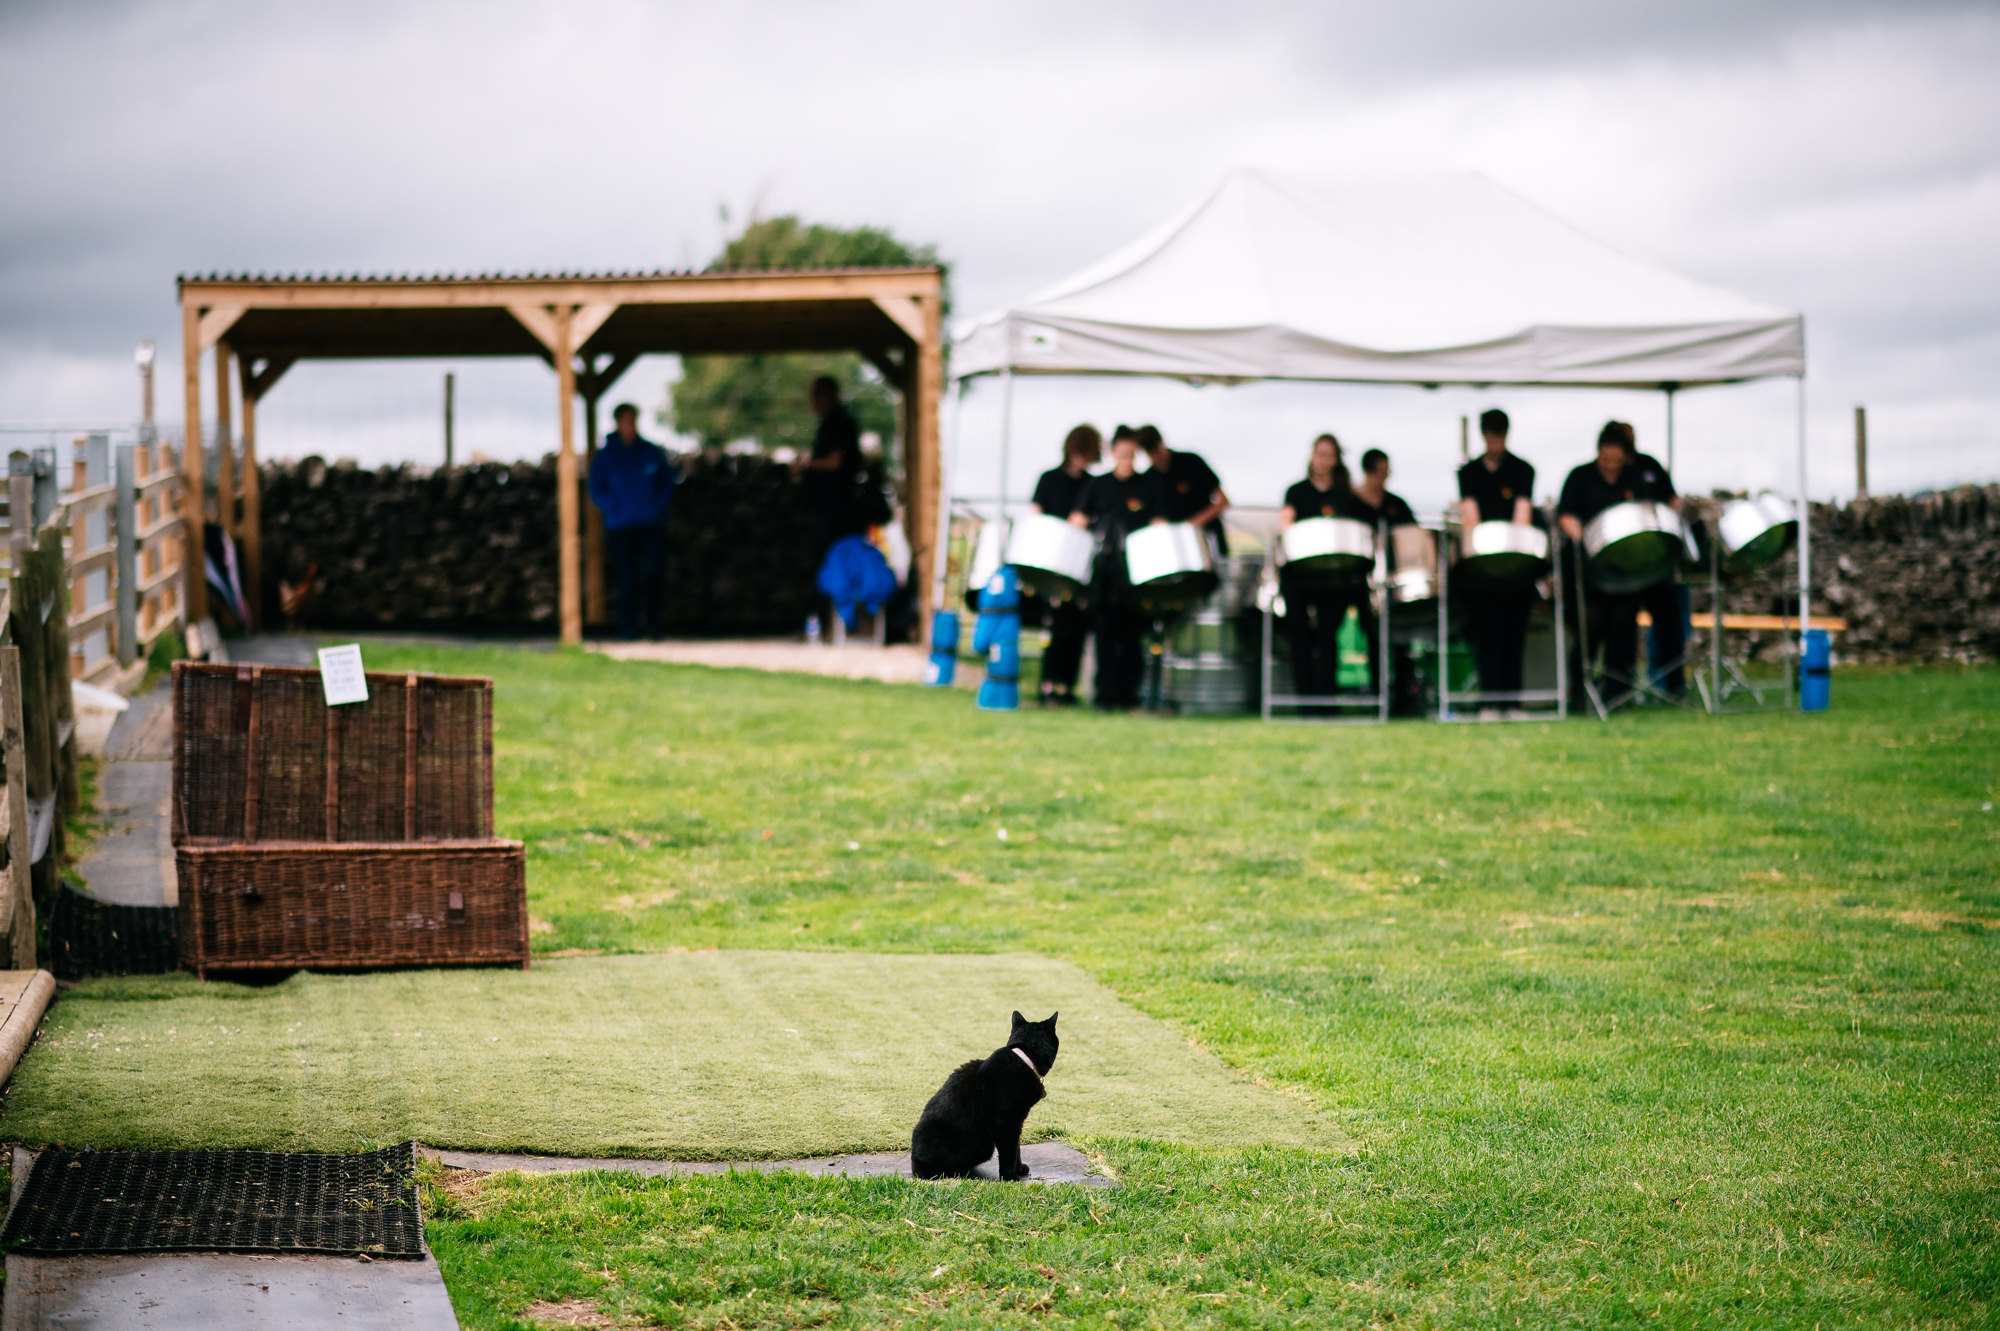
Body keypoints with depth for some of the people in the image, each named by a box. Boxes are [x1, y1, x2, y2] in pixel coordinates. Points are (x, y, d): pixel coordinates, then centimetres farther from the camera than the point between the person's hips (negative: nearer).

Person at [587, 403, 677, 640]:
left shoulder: (652, 452, 8)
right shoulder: (605, 456, 4)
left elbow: (668, 482, 12)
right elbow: (596, 491, 3)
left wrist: (659, 506, -4)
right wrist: (616, 509, -11)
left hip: (652, 524, 1)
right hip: (621, 527, -1)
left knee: (653, 571, -7)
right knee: (626, 576, -3)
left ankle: (652, 623, 0)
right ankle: (628, 627, 2)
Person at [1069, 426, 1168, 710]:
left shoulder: (1150, 486, 8)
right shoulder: (1097, 485, 12)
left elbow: (1158, 526, 5)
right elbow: (1078, 520, 10)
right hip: (1103, 567, 1)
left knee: (1130, 631, -2)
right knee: (1105, 629, -1)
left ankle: (1128, 694, 2)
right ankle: (1105, 694, 2)